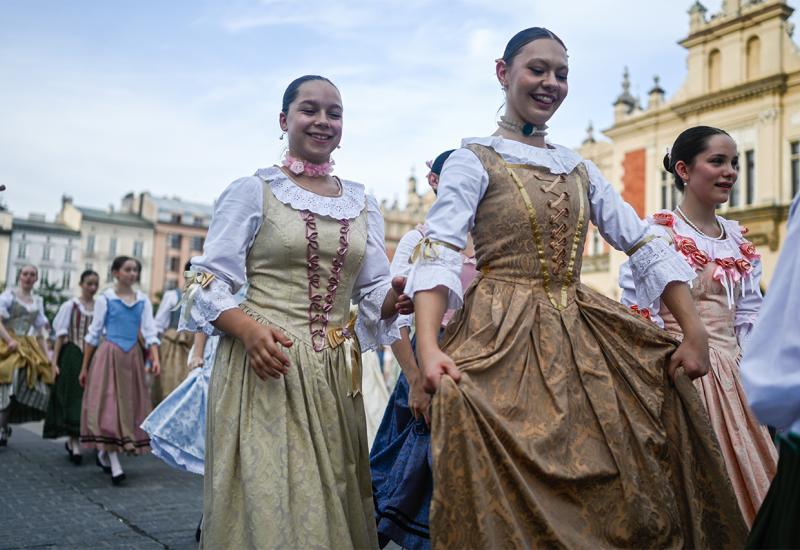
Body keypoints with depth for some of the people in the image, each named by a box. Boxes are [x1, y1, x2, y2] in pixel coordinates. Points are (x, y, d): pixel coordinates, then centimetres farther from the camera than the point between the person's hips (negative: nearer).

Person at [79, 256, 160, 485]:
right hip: (109, 354, -4)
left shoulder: (143, 300, 8)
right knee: (108, 405, -8)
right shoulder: (105, 298, 0)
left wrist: (155, 358, -13)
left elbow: (150, 331, 3)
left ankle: (104, 452, 25)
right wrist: (84, 367, 3)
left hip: (133, 356, 4)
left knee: (129, 405, 6)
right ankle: (114, 464, -10)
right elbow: (93, 333, 3)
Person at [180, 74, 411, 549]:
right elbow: (209, 282, -3)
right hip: (265, 366, -4)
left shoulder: (364, 204, 13)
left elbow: (375, 291, 13)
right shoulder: (252, 191, 0)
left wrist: (395, 299, -11)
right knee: (266, 501, -2)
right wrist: (248, 328, -21)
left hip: (336, 375, 4)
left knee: (333, 504, 10)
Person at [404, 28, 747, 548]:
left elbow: (646, 246, 10)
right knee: (516, 505, -2)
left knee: (615, 496, 7)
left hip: (585, 341, 5)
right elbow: (438, 254, -14)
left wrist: (695, 331, 0)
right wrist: (429, 347, -30)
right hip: (504, 341, -5)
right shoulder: (474, 160, -1)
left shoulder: (580, 168, 14)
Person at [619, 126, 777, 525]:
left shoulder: (738, 239, 11)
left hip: (732, 375, 6)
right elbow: (639, 315, -12)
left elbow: (749, 319, 12)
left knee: (743, 475, 12)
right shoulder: (656, 231, -9)